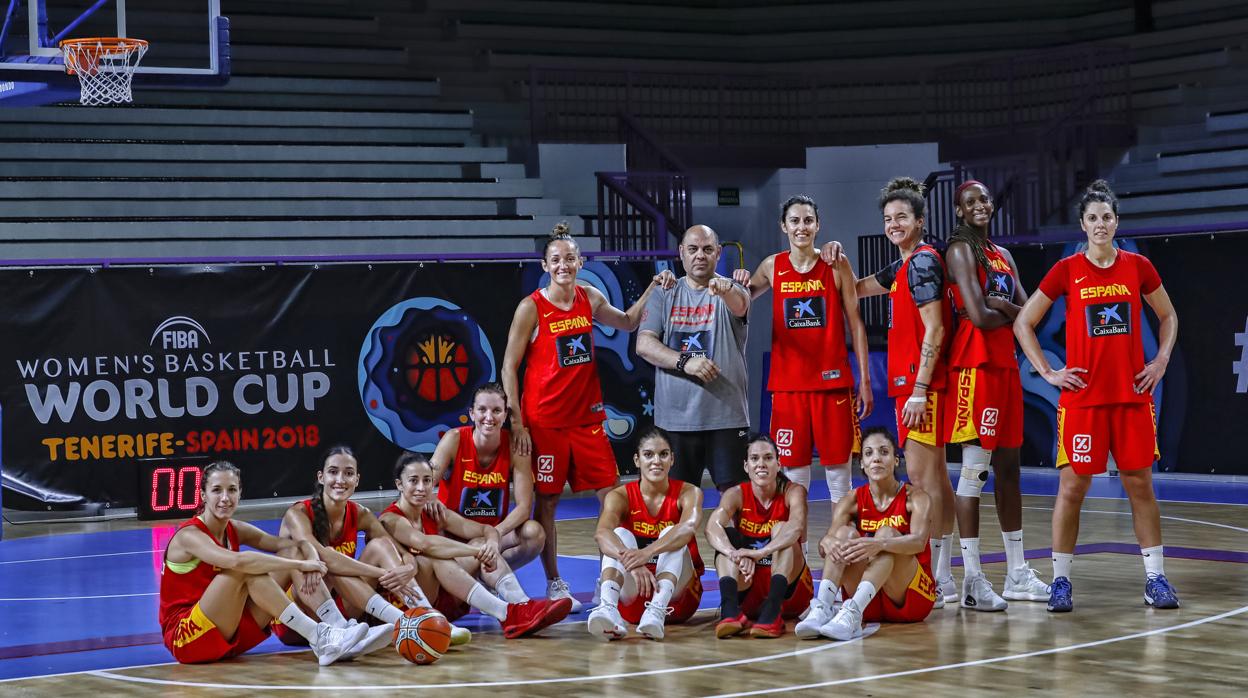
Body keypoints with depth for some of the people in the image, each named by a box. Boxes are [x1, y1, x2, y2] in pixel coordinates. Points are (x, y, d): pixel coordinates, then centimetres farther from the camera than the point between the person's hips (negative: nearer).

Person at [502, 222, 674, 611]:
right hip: (545, 421, -5)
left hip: (587, 416, 5)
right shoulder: (531, 308, -9)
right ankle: (554, 583, 13)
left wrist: (652, 290, 10)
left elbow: (627, 323, 24)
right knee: (546, 501, 3)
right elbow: (509, 367, -7)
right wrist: (517, 423, -12)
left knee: (612, 496, 1)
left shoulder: (590, 299, 6)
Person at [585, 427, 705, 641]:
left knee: (671, 536, -25)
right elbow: (602, 533, -28)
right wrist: (631, 562, -49)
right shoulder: (620, 496, -5)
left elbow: (688, 528, -30)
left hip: (677, 592, 0)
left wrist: (647, 553, -49)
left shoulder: (689, 493, -6)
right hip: (632, 597, 0)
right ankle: (608, 608, -50)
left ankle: (658, 609, -49)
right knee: (620, 535, -24)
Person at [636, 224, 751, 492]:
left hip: (727, 414, -2)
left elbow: (740, 306, -22)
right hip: (675, 417, 2)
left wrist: (726, 290, -46)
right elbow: (644, 344, 0)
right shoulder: (665, 294, 9)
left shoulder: (731, 292, 3)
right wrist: (684, 362, -16)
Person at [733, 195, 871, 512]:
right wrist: (739, 281, -1)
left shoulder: (837, 265, 1)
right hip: (788, 382, 2)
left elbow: (855, 323, 2)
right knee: (793, 465, 3)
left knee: (837, 462, 1)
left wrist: (864, 380, -2)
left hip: (833, 380, -2)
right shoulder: (772, 267, 7)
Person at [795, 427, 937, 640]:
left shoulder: (915, 497, -4)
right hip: (869, 606, 3)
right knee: (845, 533, -18)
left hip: (911, 598, -3)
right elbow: (825, 541, -12)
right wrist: (828, 543, -39)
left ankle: (853, 613, -48)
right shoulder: (853, 500, 4)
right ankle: (821, 609, -39)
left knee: (887, 534, -27)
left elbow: (919, 542, -25)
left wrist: (879, 544, -45)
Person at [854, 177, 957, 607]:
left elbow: (934, 330, -18)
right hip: (912, 382, 10)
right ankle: (944, 578, 16)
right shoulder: (904, 266, 18)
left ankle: (930, 580, -11)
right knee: (935, 476, 11)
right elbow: (859, 289, 32)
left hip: (921, 382, -10)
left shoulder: (922, 261, -12)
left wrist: (919, 389, -21)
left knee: (920, 474, -11)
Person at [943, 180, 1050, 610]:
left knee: (1008, 467, 12)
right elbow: (978, 316, -17)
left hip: (1005, 365, 9)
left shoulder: (1003, 256, 19)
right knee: (975, 469, -10)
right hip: (975, 363, -9)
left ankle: (1017, 574, 19)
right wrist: (1014, 313, 1)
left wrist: (1004, 307, -9)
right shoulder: (961, 251, -6)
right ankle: (972, 580, -10)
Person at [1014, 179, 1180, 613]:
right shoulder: (1066, 271, -1)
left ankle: (1156, 578, 11)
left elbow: (1168, 317, 18)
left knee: (1140, 483, 5)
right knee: (1073, 485, -2)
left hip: (1133, 394, 2)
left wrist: (1161, 360, 5)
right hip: (1082, 395, -2)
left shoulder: (1138, 267, 4)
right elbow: (1023, 323, 4)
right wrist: (1048, 372, -2)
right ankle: (1061, 580, 6)